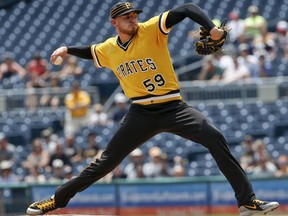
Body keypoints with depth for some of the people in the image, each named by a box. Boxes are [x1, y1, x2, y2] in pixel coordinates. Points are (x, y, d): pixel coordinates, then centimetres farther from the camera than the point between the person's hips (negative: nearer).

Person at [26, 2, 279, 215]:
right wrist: (68, 49, 14)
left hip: (173, 108, -3)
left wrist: (211, 27, -33)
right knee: (106, 162, 2)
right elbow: (90, 52, 32)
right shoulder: (108, 49, 6)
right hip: (141, 114, 3)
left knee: (215, 138, -23)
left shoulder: (151, 30, -8)